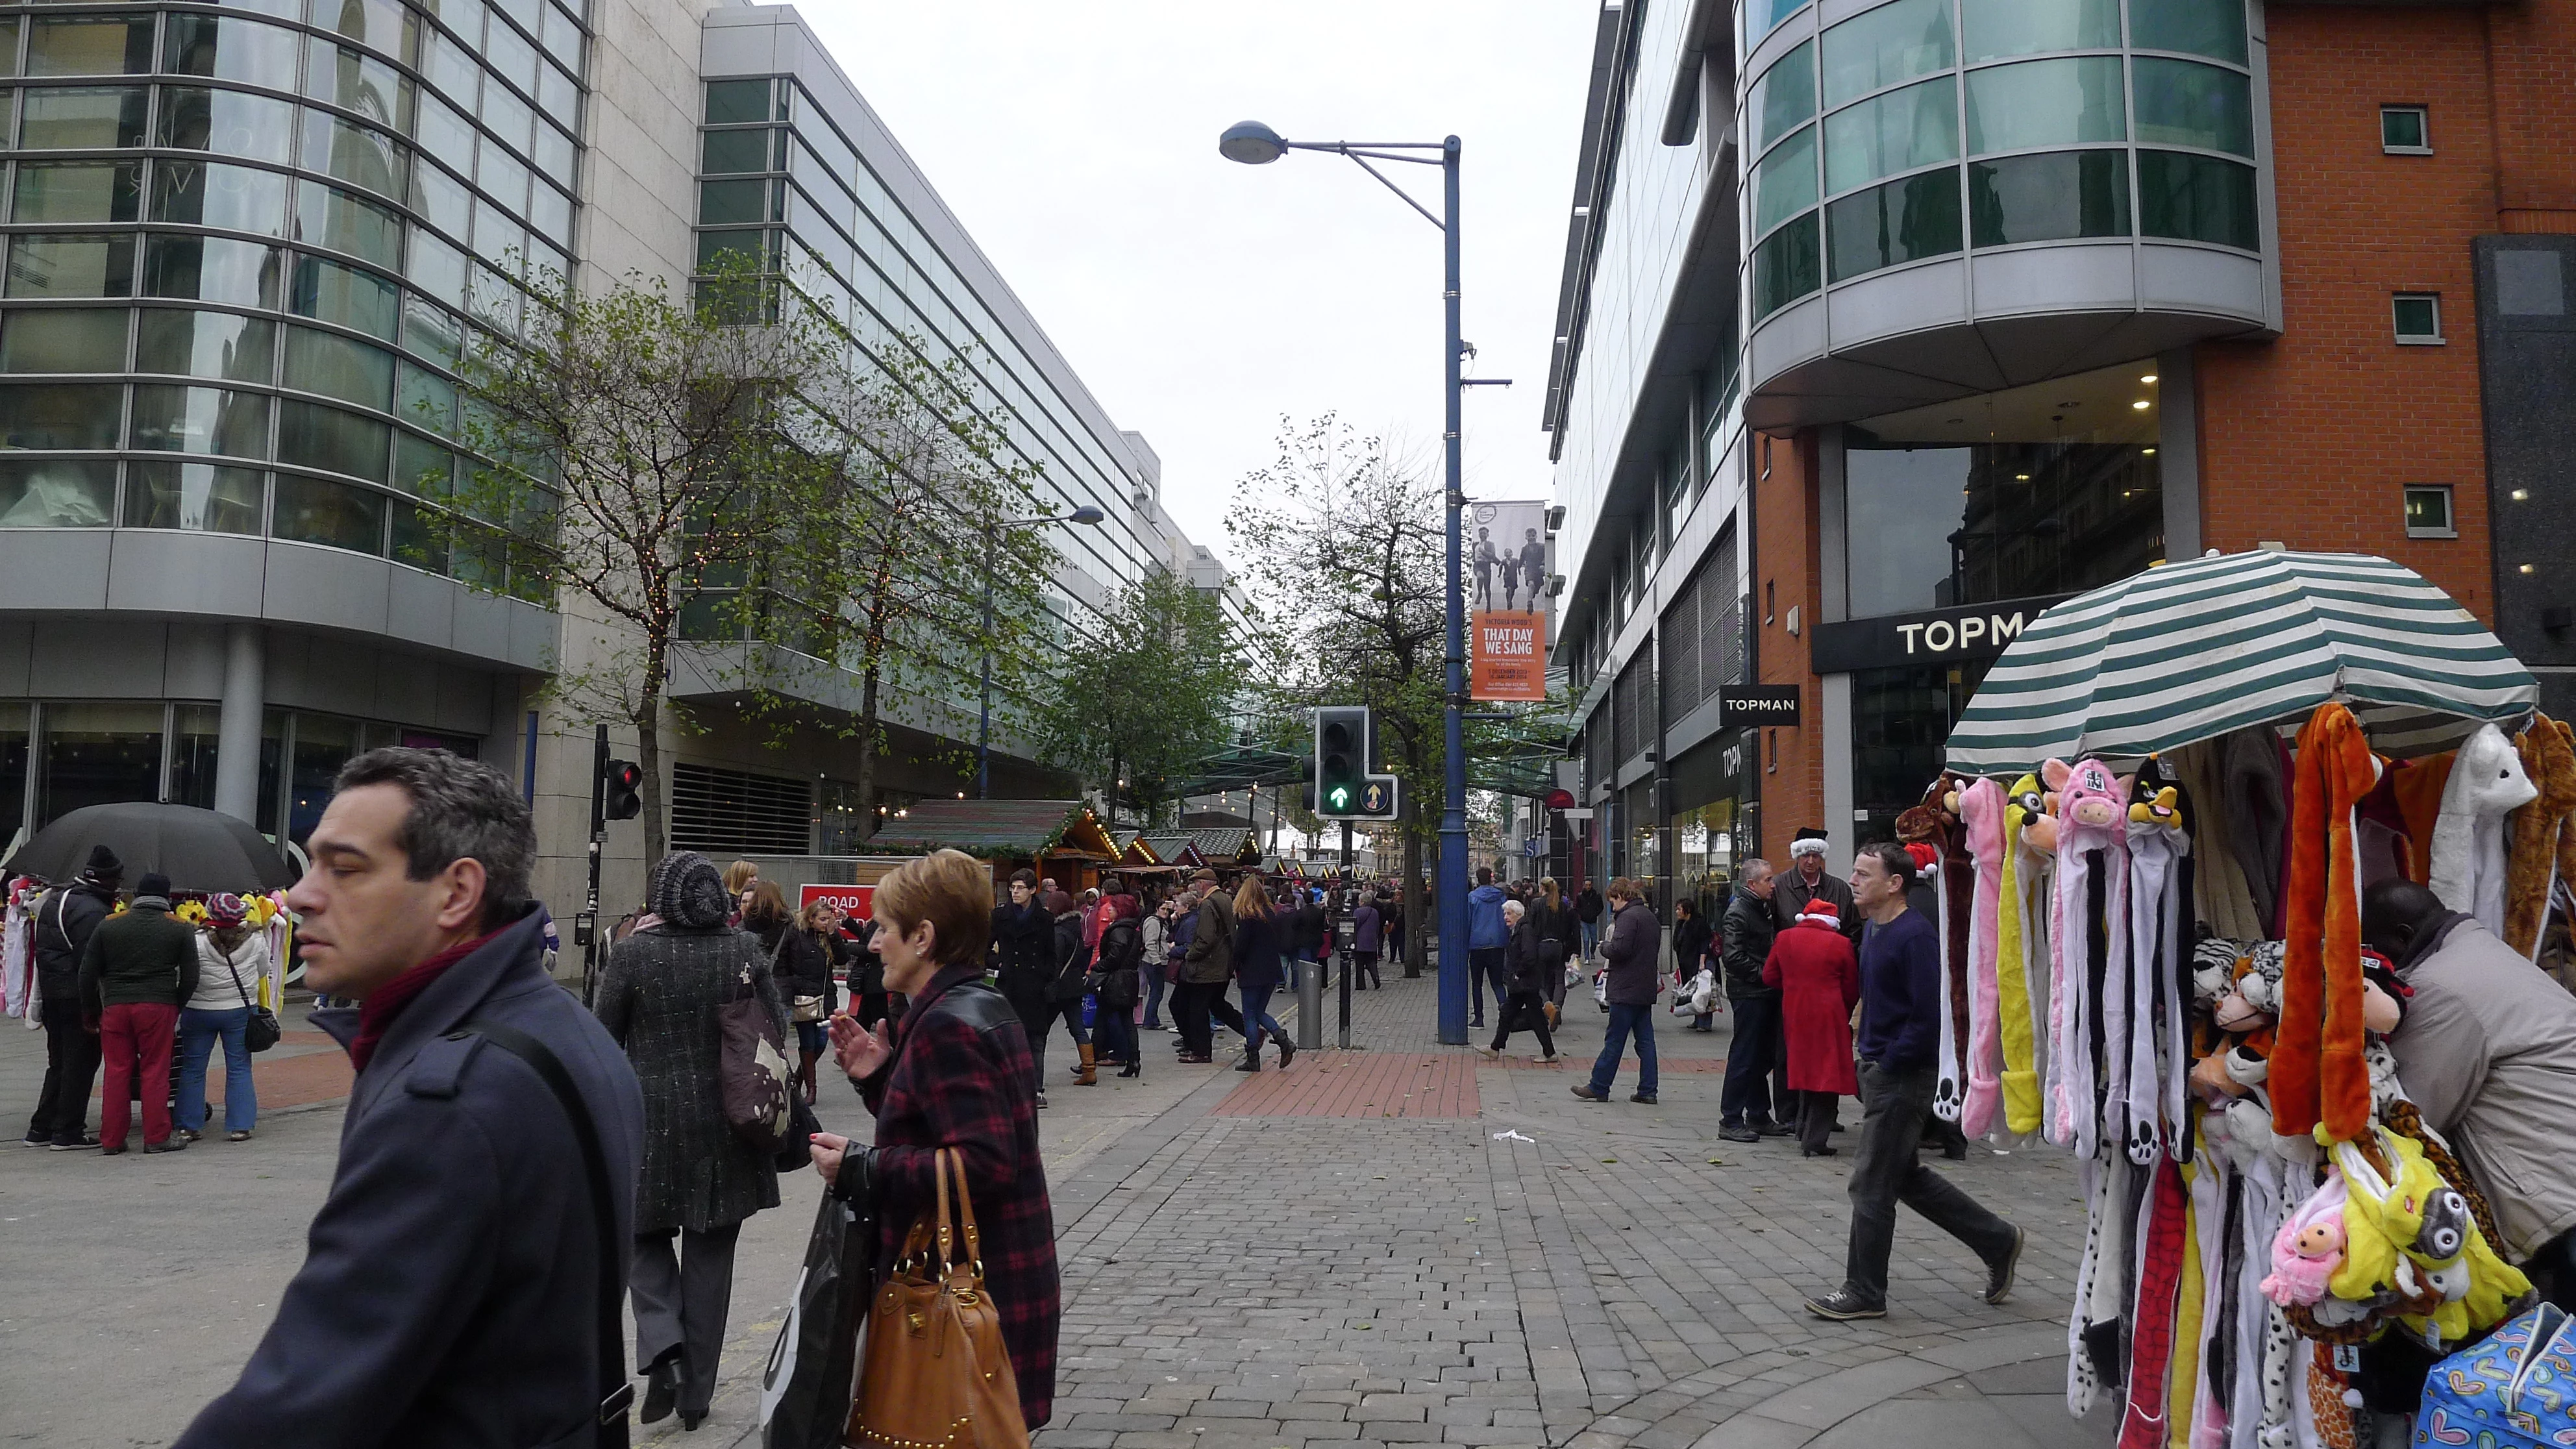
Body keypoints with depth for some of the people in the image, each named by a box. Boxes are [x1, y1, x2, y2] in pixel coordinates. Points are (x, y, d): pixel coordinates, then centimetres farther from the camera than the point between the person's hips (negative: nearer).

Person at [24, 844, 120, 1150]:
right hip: (77, 997, -9)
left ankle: (41, 1128, 22)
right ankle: (68, 1133, 3)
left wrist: (46, 991, 22)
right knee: (80, 1063, -1)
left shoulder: (53, 899, 13)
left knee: (59, 1063, 18)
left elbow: (43, 950, 18)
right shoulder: (92, 910, -19)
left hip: (52, 995, 9)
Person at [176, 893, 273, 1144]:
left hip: (199, 1011, -1)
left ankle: (189, 1127, 15)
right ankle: (239, 1126, 5)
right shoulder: (255, 941, -7)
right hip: (239, 1010, 1)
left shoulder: (197, 942, -15)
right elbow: (263, 971, 5)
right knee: (239, 1069, 7)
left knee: (192, 1069, 11)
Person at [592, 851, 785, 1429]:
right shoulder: (746, 948, -6)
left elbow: (606, 1039, -3)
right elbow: (778, 1027, -1)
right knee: (709, 1253, 12)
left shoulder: (633, 952, -9)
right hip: (726, 1124, 2)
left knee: (647, 1234, 19)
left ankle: (662, 1346, -4)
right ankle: (695, 1393, 18)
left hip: (651, 1119, -1)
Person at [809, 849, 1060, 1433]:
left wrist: (860, 1167, -20)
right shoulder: (984, 1007, 12)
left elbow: (983, 1164, -26)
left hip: (971, 1293, -10)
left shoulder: (947, 1027, -19)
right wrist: (879, 1077, 7)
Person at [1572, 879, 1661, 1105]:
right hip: (1646, 990, 9)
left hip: (1626, 990, -9)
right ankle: (1648, 1091, 9)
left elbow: (1619, 949, -25)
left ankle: (1598, 1087, 4)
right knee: (1645, 1040, 9)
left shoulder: (1628, 917, -14)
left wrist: (1604, 947, -4)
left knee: (1614, 1040, -3)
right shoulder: (1650, 917, 15)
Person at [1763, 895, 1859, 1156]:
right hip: (1828, 1017, -4)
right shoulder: (1840, 943, -5)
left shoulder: (1785, 938, 3)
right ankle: (1814, 1141, -2)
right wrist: (1844, 1015, 18)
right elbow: (1852, 990, 1)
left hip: (1793, 1015, 4)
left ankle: (1804, 1131, 27)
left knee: (1805, 1070, 19)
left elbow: (1769, 977, 9)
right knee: (1827, 1074, 2)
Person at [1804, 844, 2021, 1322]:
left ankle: (1864, 1293, 12)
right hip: (1879, 1071, 10)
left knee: (1871, 1185, -1)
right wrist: (1869, 1059, 13)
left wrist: (1889, 1064, -16)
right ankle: (1998, 1241, 31)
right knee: (1907, 1178, 18)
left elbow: (1929, 1016, -23)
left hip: (1902, 1077, -10)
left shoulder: (1914, 935, -19)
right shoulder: (1874, 930, 10)